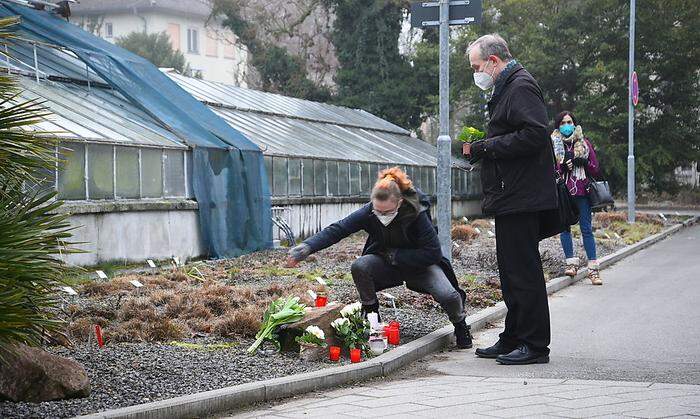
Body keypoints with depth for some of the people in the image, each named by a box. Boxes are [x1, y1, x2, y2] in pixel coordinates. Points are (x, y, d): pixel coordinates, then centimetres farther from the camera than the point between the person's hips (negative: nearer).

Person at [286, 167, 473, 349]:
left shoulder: (417, 214, -29)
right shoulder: (369, 213, -22)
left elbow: (433, 253, -26)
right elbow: (337, 229, -26)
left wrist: (395, 255, -25)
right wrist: (307, 248, -40)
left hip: (420, 264, -2)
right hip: (387, 263, 3)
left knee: (448, 296, -28)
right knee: (359, 267, -28)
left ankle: (460, 325, 8)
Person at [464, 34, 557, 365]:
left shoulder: (520, 86, -13)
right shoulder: (507, 87, 20)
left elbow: (536, 134, -24)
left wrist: (489, 147, -17)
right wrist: (482, 148, 11)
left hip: (521, 198, -11)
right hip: (511, 198, 11)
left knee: (524, 272, -7)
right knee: (512, 272, 15)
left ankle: (535, 345, -1)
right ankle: (512, 340, 23)